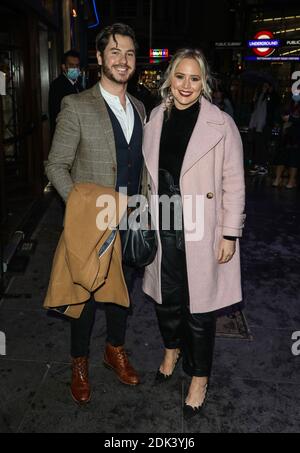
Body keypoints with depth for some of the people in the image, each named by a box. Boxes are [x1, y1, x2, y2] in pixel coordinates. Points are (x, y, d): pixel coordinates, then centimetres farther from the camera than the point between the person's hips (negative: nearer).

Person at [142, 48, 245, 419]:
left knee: (199, 308, 8)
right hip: (163, 230, 4)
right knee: (165, 299, 19)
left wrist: (230, 234, -9)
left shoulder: (221, 124, -9)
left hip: (201, 234, -4)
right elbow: (150, 178, 11)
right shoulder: (155, 120, 4)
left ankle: (199, 377, 32)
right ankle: (172, 349, 49)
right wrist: (146, 223, 11)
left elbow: (234, 183, -7)